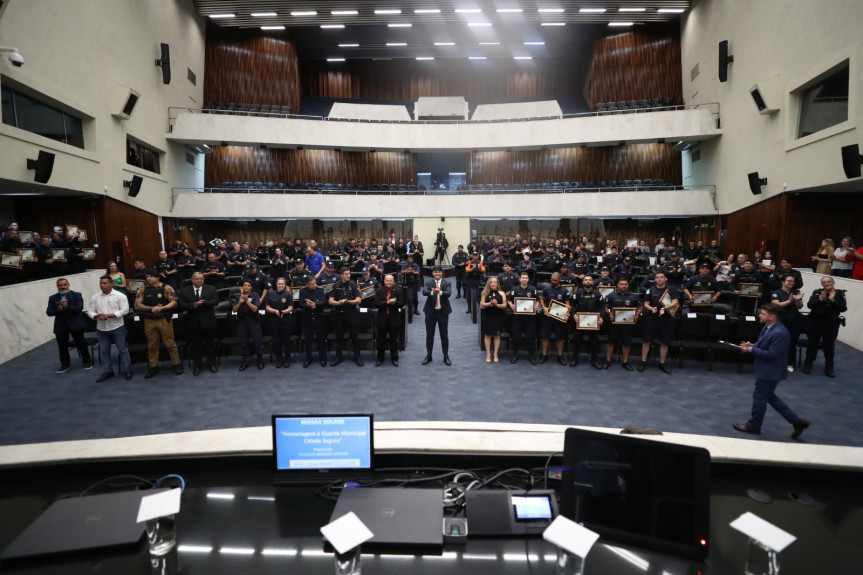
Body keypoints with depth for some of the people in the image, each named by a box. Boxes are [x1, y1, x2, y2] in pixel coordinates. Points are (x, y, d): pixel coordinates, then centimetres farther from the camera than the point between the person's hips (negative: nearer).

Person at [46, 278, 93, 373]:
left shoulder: (76, 295, 0)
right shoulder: (52, 298, 7)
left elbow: (79, 308, -12)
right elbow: (49, 312, 0)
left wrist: (67, 306, -25)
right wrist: (58, 309, -19)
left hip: (75, 324, -3)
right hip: (60, 326, 3)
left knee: (81, 344, 5)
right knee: (62, 346, 8)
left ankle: (87, 362, 18)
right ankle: (65, 364, 22)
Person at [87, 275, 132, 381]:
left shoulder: (120, 296, -8)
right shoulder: (95, 297, 4)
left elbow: (125, 310, -14)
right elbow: (90, 311, 6)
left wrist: (109, 315, -21)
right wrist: (97, 316, -17)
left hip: (117, 327, -4)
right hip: (101, 329, 4)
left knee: (122, 349, 2)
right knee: (104, 351, 12)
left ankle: (127, 370, 11)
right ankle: (107, 371, 23)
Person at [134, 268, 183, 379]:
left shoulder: (166, 288, -2)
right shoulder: (143, 290, 5)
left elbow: (174, 302, -6)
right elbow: (137, 305, 0)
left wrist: (162, 308, -20)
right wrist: (151, 308, -16)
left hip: (164, 320, -3)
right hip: (149, 321, 3)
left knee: (170, 343, 0)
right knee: (152, 345, 11)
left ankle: (177, 364, 12)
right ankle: (153, 367, 22)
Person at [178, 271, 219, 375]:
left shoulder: (211, 289, 3)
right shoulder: (184, 291, 2)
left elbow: (216, 301, -7)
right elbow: (180, 304, -6)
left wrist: (204, 303, -22)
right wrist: (193, 305, -21)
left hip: (208, 321, 0)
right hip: (193, 323, 0)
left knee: (210, 343, 9)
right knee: (195, 344, 8)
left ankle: (212, 363, 20)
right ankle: (197, 365, 19)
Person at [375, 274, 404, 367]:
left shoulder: (398, 291, -2)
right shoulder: (379, 291, 1)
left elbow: (401, 304, -11)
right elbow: (377, 303, -12)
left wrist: (392, 303, -28)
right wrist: (388, 302, -24)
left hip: (394, 319, -1)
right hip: (382, 319, 1)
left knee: (394, 340, 10)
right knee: (381, 340, 10)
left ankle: (394, 359, 23)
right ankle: (380, 358, 24)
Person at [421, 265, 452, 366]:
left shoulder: (447, 283, -1)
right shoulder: (428, 283, 0)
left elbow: (449, 293, -19)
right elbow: (424, 292, -19)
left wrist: (440, 292, -40)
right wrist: (432, 292, -40)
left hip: (443, 312, -1)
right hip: (430, 312, 1)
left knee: (444, 335, 8)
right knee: (429, 335, 10)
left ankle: (446, 356, 20)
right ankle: (428, 356, 23)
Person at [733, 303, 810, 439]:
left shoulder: (779, 333, -28)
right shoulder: (768, 327, 3)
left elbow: (771, 354, -27)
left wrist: (751, 350, -21)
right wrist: (753, 345, -1)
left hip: (770, 372, -10)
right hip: (766, 370, 10)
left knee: (759, 397, 6)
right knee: (770, 397, 21)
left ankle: (754, 425, 24)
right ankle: (797, 421, 28)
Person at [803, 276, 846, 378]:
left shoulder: (840, 293, 3)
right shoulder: (817, 292, 2)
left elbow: (844, 308, -7)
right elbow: (809, 305, -8)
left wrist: (833, 300, -18)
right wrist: (821, 299, -19)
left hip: (832, 323, 0)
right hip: (816, 321, 0)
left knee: (829, 345, 1)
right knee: (813, 343, 5)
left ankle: (829, 369, 12)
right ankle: (807, 365, 16)